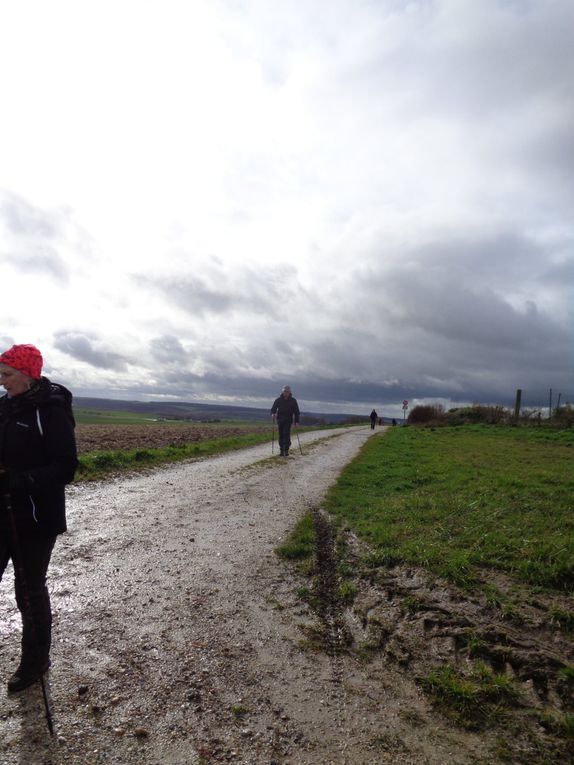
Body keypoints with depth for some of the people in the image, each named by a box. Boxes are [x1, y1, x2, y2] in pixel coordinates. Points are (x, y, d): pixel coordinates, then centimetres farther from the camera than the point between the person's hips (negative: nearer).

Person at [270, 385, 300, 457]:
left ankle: (286, 450, -8)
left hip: (288, 420, -2)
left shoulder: (293, 401, 0)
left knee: (286, 434, -13)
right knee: (280, 435, 2)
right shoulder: (278, 400, 2)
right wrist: (273, 414, -15)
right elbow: (273, 409, 8)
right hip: (280, 420, 2)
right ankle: (281, 450, 10)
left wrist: (296, 422, -3)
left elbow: (296, 412, 4)